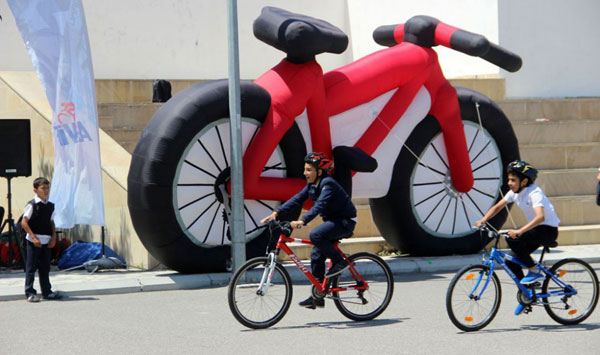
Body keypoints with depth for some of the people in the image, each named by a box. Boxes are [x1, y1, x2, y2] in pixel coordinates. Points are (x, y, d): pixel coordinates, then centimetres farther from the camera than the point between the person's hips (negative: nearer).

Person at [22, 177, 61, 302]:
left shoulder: (50, 206, 9)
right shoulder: (32, 205, -9)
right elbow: (24, 223, -11)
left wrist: (53, 237, 3)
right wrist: (34, 237, -16)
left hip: (46, 241, 6)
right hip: (34, 240, -6)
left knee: (45, 267, 12)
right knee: (31, 267, -3)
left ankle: (47, 292, 18)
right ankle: (30, 293, 0)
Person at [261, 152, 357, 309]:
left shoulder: (328, 184, -22)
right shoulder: (312, 185, 5)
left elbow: (320, 205, -36)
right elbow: (297, 199, 2)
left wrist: (303, 221, -48)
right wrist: (276, 212, -9)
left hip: (345, 221, -9)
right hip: (333, 221, 9)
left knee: (315, 235, -31)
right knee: (316, 256, 3)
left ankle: (340, 262, -14)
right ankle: (317, 297, 9)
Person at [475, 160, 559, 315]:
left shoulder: (534, 192, -24)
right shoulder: (515, 192, 1)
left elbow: (540, 217, -39)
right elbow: (497, 207, 7)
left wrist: (519, 231, -49)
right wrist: (483, 220, -11)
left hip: (549, 230, -8)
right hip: (535, 229, 8)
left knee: (513, 239, -29)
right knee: (511, 261, -3)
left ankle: (535, 272, -15)